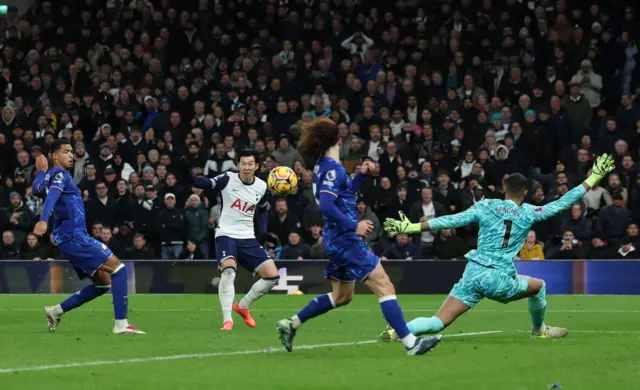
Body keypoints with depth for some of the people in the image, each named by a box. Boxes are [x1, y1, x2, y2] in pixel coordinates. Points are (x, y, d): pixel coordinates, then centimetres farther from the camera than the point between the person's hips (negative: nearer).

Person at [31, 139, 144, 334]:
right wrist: (44, 220, -44)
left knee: (103, 283, 12)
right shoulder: (60, 175, -9)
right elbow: (52, 196, -28)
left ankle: (56, 311, 14)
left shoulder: (50, 175, 19)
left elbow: (36, 189, 37)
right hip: (73, 236, -10)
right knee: (118, 267, -15)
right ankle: (121, 324, -21)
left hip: (70, 238, 10)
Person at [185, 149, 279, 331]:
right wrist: (187, 173, -38)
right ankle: (227, 320, -26)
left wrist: (263, 232, 9)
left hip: (248, 238, 5)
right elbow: (203, 184, -20)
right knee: (228, 271, -31)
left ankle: (242, 306, 21)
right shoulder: (228, 179, -9)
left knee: (273, 276, -1)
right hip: (226, 234, -5)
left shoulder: (261, 187, 3)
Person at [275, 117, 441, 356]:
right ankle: (410, 343, -13)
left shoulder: (323, 167, 12)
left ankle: (290, 324, 24)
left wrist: (361, 175, 15)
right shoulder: (333, 169, -17)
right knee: (385, 287, -10)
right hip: (346, 240, -10)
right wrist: (354, 226, -25)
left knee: (341, 296, 22)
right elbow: (326, 206, -28)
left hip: (337, 241, 10)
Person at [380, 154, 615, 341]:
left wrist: (411, 227, 3)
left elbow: (451, 221, 1)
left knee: (439, 322, -4)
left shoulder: (486, 207, 7)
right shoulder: (529, 213, 4)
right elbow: (562, 204, 9)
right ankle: (539, 329, 48)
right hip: (500, 280, -1)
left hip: (473, 273, 2)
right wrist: (593, 179, 17)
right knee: (538, 286, 29)